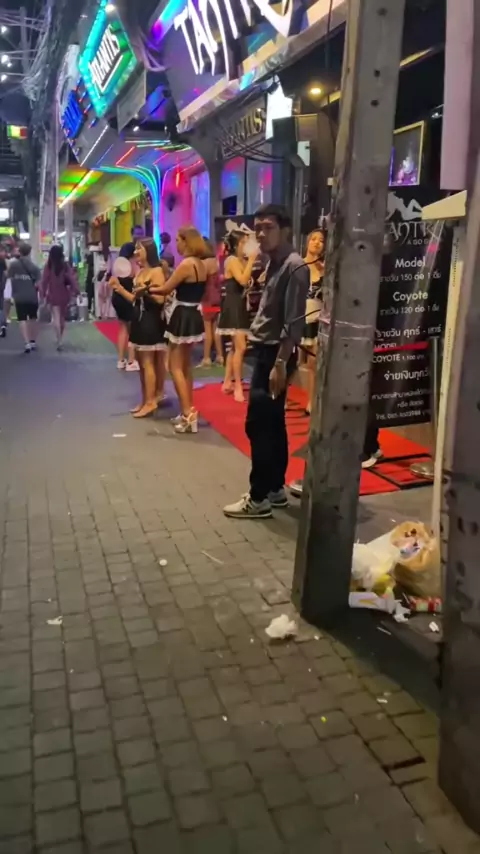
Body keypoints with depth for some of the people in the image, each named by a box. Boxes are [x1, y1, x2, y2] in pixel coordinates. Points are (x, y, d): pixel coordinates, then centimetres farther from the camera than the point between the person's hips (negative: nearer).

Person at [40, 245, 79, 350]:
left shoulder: (48, 266, -7)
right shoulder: (65, 265, -3)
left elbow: (44, 280, -7)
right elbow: (71, 278, -9)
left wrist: (43, 294, -3)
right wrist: (75, 291, -6)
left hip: (53, 295, -3)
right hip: (64, 295, 3)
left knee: (56, 318, -7)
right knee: (62, 317, 18)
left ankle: (59, 341, -21)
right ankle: (60, 339, 31)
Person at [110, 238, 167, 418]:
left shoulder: (156, 271, -10)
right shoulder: (140, 272, 16)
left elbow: (161, 299, -18)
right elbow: (135, 299, 13)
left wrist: (146, 290, -28)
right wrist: (119, 288, 7)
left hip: (152, 321, -9)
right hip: (139, 319, 9)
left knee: (148, 363, -7)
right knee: (141, 362, 11)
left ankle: (151, 402, -2)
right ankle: (145, 400, 17)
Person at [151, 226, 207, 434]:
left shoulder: (186, 264, -18)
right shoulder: (201, 264, 9)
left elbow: (166, 289, -14)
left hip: (183, 318, -9)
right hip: (194, 316, 9)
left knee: (175, 367, -2)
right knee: (186, 366, 15)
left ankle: (188, 414, -5)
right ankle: (188, 412, 19)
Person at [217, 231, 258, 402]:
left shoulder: (243, 261, 13)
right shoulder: (231, 260, -11)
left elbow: (250, 282, 5)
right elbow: (243, 280, -25)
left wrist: (252, 260, 1)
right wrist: (251, 260, -20)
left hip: (241, 306, 9)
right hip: (233, 307, -9)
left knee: (236, 347, 14)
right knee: (240, 347, -13)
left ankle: (227, 383, 23)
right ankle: (237, 387, -8)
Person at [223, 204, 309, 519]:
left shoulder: (294, 267, -15)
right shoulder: (274, 264, 14)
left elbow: (294, 322, -22)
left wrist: (280, 364, -24)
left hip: (275, 354, -10)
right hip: (265, 350, 10)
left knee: (259, 426, -6)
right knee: (272, 424, 14)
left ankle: (259, 498, 4)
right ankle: (276, 488, 24)